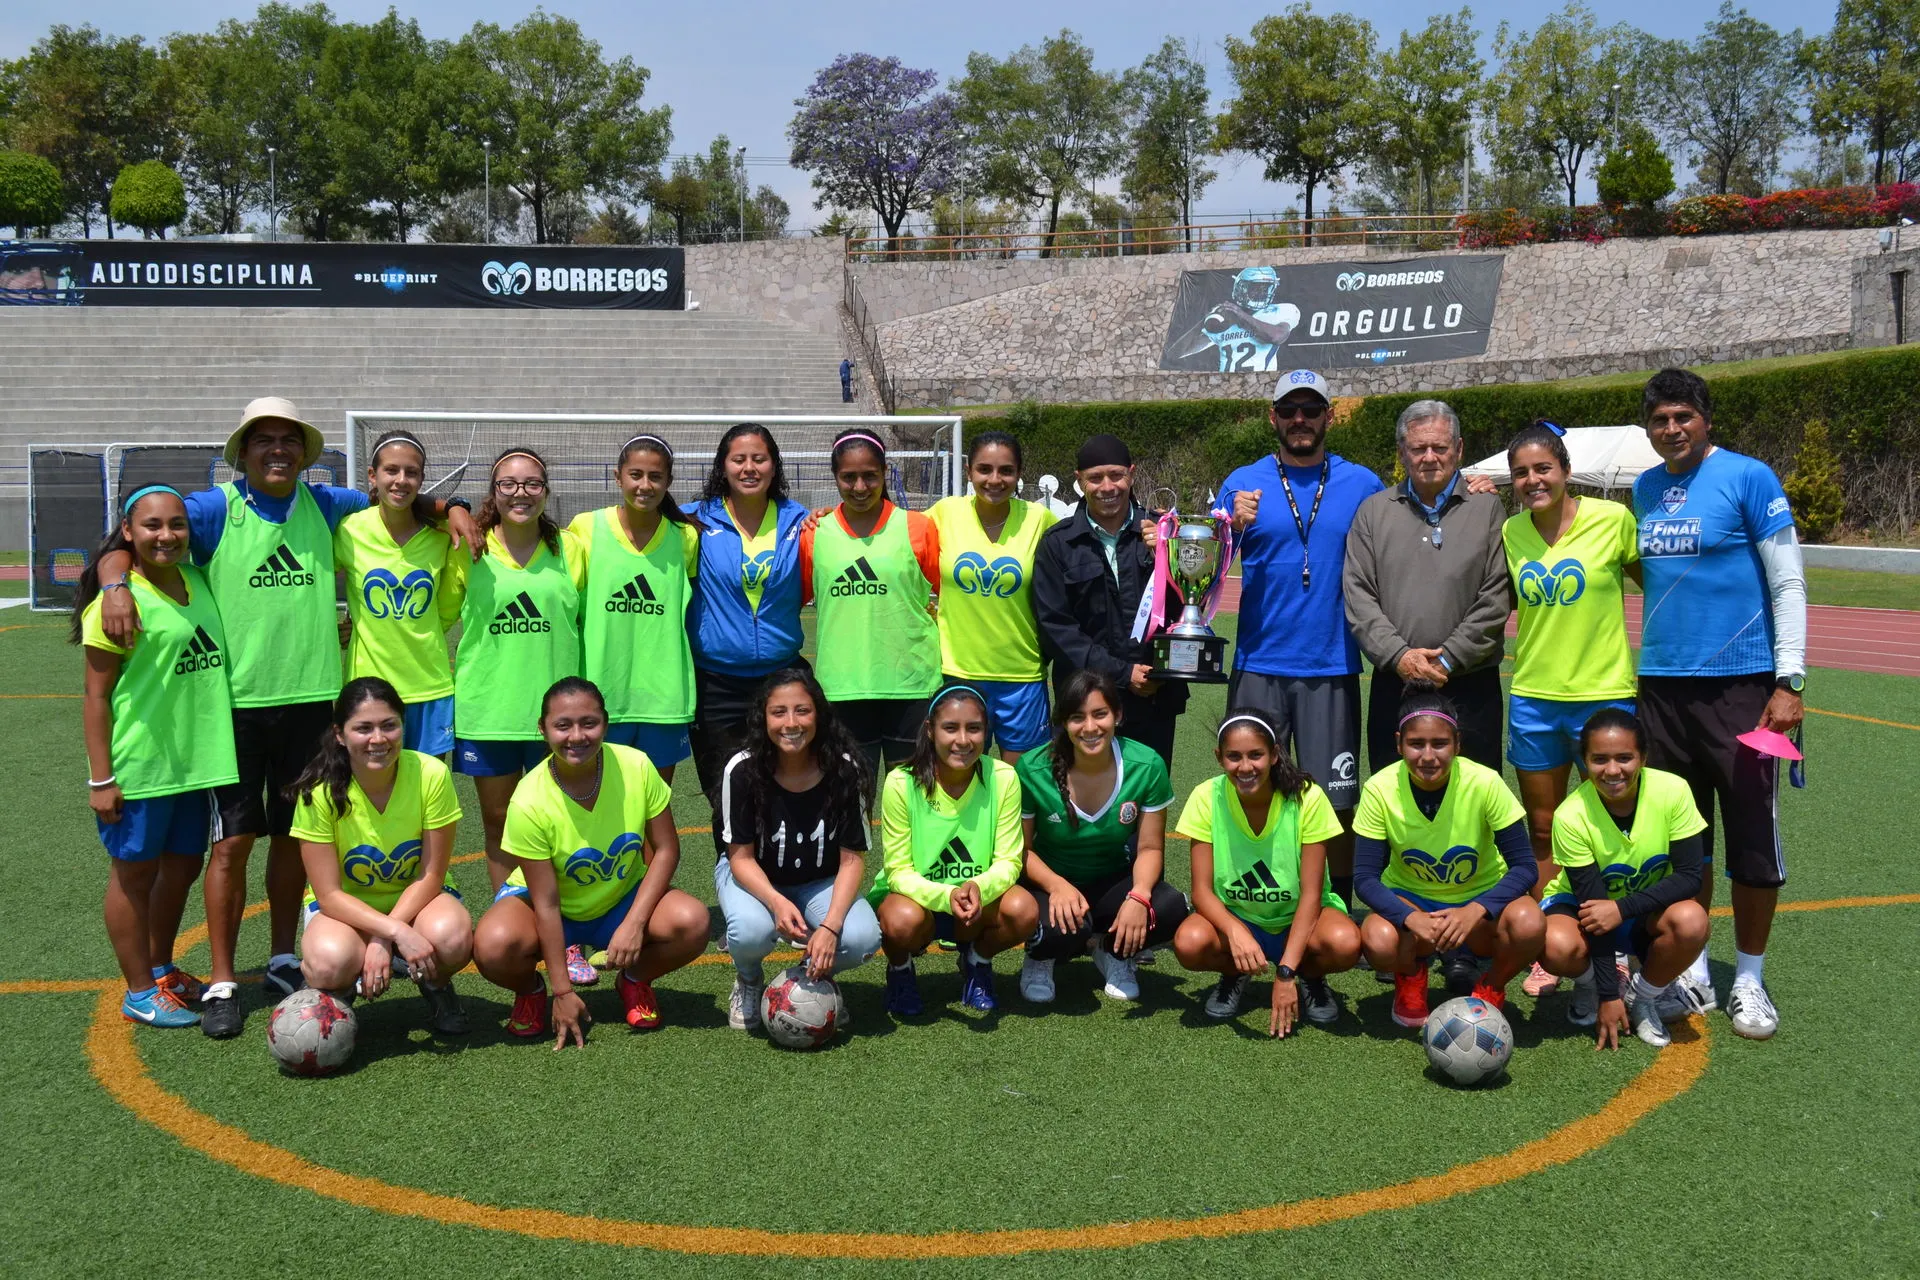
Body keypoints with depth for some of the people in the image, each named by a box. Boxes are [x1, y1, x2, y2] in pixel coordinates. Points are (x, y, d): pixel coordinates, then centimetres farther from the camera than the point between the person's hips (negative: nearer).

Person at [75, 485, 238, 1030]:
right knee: (135, 873, 7)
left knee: (183, 866, 18)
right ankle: (139, 992, 20)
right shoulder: (118, 600, -14)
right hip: (139, 766, -7)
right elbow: (96, 695, -12)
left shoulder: (197, 581, 5)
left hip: (195, 761, 7)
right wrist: (100, 779, -14)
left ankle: (161, 968, 37)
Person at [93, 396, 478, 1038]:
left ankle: (282, 962, 27)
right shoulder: (216, 508, -3)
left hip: (312, 697, 3)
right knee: (232, 840, -2)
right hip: (236, 701, -3)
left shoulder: (325, 505, 7)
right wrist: (116, 585, -27)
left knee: (293, 835, 12)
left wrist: (451, 509, 2)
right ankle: (221, 984, 7)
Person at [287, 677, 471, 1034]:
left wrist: (383, 941, -26)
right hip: (345, 906, -1)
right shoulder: (320, 791, -21)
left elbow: (431, 876, -13)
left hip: (416, 898, 1)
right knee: (331, 962, -35)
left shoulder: (431, 774, -20)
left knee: (452, 936, -35)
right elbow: (329, 894, -19)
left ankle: (434, 986, 3)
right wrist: (397, 932, -34)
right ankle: (335, 995, 4)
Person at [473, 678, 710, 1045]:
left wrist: (634, 923, -22)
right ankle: (531, 991, 4)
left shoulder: (636, 767, -21)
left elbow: (666, 850, -11)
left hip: (624, 899, 2)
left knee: (693, 922, -28)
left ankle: (636, 980, 5)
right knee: (493, 946, -34)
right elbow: (546, 903, -22)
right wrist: (562, 992, -20)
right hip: (556, 909, -2)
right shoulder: (529, 803, -26)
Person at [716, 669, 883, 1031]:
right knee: (751, 932, -36)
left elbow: (853, 858, -16)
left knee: (863, 938, -29)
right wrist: (776, 902, -38)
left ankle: (818, 977, 8)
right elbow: (742, 856, -17)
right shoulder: (743, 770, -22)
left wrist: (830, 926, -30)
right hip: (754, 877, -1)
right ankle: (748, 981, 3)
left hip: (820, 882, 1)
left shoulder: (844, 769, -20)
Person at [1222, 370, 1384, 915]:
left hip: (1332, 666, 0)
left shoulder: (1362, 485, 8)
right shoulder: (1242, 484, 6)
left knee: (1337, 798, 2)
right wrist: (1232, 528, -13)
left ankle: (1340, 910, 18)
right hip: (1259, 666, 0)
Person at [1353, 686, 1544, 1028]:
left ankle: (1491, 989, 2)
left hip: (1480, 897, 0)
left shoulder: (1485, 783, -22)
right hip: (1410, 898, 0)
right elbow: (1365, 877, -17)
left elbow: (1523, 867, -19)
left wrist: (1475, 911, -36)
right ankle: (1411, 976, 6)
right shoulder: (1380, 789, -20)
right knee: (1378, 942, -34)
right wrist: (1411, 917, -36)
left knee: (1529, 925, -33)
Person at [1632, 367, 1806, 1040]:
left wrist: (1790, 681, -11)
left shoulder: (1748, 477, -5)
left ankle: (1749, 979, 17)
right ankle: (1691, 969, 23)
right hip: (1662, 683, 5)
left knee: (1754, 843, 2)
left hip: (1738, 682, -5)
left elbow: (1788, 583, -6)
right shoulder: (1645, 489, 10)